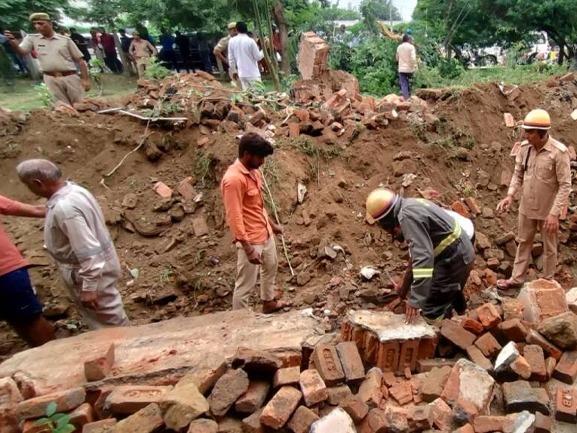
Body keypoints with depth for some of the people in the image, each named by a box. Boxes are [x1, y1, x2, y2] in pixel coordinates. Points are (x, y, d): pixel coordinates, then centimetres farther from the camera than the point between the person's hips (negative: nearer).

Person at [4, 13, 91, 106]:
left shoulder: (65, 40, 3)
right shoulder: (32, 39, 9)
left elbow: (80, 60, 2)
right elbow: (21, 52, -3)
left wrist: (85, 79, -6)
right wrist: (12, 41, -24)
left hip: (70, 77, -1)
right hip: (51, 79, 1)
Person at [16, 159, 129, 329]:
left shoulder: (64, 208, -32)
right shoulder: (74, 189, -1)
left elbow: (88, 251, -32)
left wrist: (88, 288, -26)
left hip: (91, 270, -10)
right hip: (97, 264, 10)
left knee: (108, 319, 10)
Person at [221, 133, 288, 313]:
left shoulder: (253, 172, 3)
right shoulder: (233, 179, -26)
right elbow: (234, 217, -26)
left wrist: (272, 224, 24)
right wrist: (248, 249, -27)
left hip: (265, 233, 10)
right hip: (250, 240, -10)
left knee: (271, 267, 29)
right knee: (245, 284, 3)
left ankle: (268, 302, 52)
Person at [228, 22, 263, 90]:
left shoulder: (232, 41, 1)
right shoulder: (250, 41, -11)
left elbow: (231, 58, 5)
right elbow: (258, 57, -6)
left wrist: (234, 71, 15)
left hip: (241, 73, 4)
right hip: (253, 73, -4)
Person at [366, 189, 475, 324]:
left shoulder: (407, 216, -25)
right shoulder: (411, 207, 8)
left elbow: (423, 257, -33)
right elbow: (417, 251, 19)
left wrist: (416, 299, -32)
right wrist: (405, 286, 27)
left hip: (454, 259, -10)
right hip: (460, 254, 10)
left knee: (432, 312, -4)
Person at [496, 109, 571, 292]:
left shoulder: (559, 152, -22)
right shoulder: (524, 147, -7)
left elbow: (565, 185, -19)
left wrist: (555, 213, -23)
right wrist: (510, 195, -11)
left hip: (548, 210, -5)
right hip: (527, 207, 5)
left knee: (549, 248, 14)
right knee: (524, 243, 18)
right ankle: (516, 279, 32)